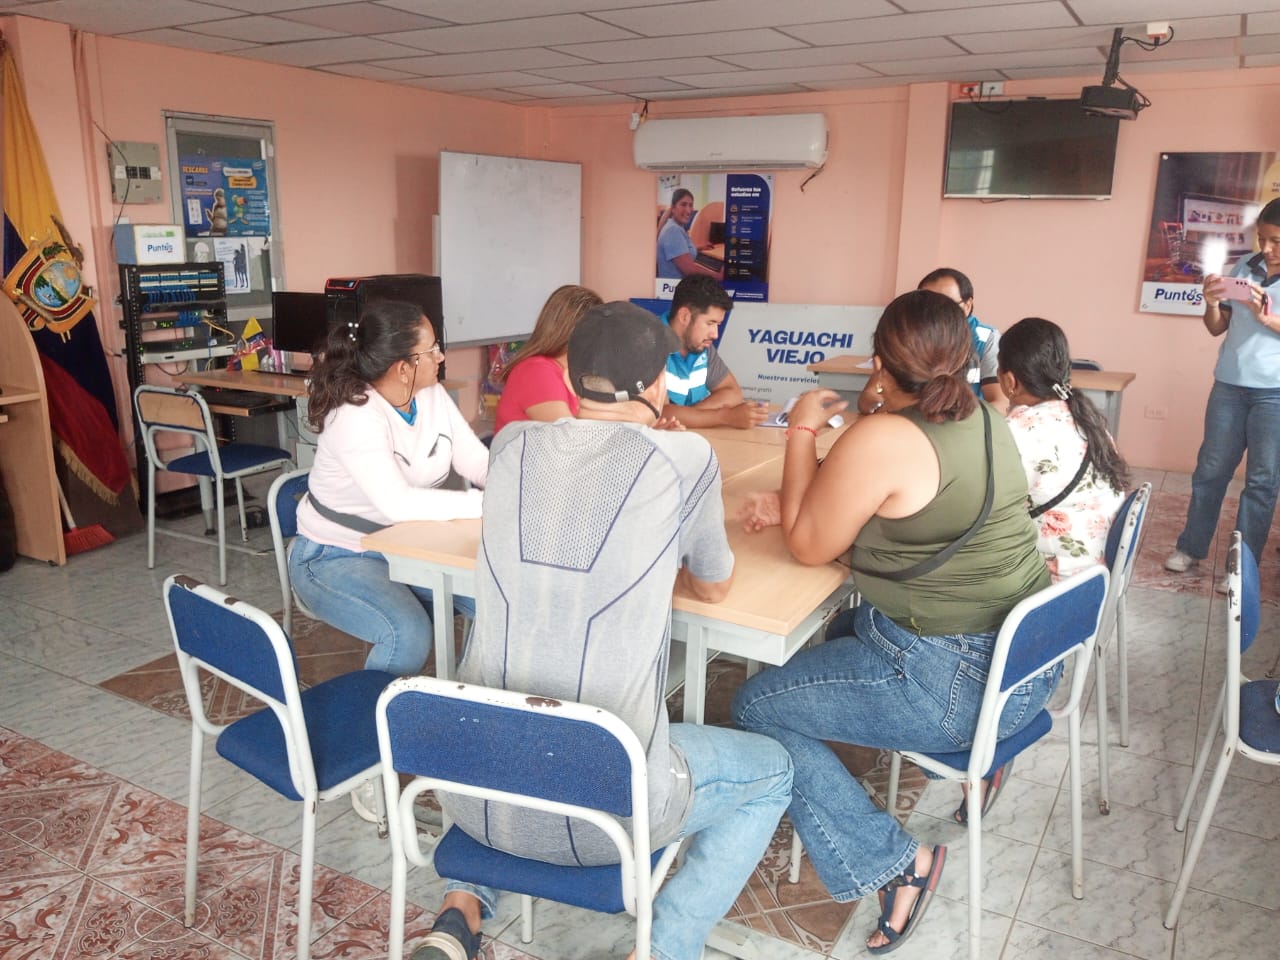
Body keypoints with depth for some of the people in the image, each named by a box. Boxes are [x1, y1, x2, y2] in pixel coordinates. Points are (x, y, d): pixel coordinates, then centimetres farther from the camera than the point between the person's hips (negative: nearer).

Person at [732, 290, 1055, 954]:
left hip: (956, 684, -9)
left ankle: (892, 865, 1)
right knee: (846, 627, 30)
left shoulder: (880, 438, -23)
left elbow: (808, 545, -11)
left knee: (757, 707, 0)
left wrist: (803, 431, -5)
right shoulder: (985, 420, 3)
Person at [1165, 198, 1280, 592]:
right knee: (1210, 468, 9)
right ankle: (1191, 546, 21)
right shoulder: (1244, 267, 7)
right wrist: (1212, 303, -10)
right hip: (1229, 385, 3)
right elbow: (1217, 328, 9)